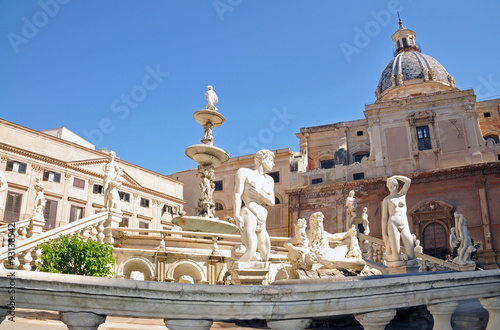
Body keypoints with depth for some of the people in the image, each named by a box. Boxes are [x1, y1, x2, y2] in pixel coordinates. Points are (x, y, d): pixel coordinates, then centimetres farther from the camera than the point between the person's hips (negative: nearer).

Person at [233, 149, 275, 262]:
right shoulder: (244, 172, 6)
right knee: (251, 253, -24)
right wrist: (236, 215, -19)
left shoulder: (269, 180, 21)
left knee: (265, 257, 2)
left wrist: (257, 192, -7)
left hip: (261, 222, 7)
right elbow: (237, 195, -5)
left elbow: (272, 202, 9)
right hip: (248, 215, -7)